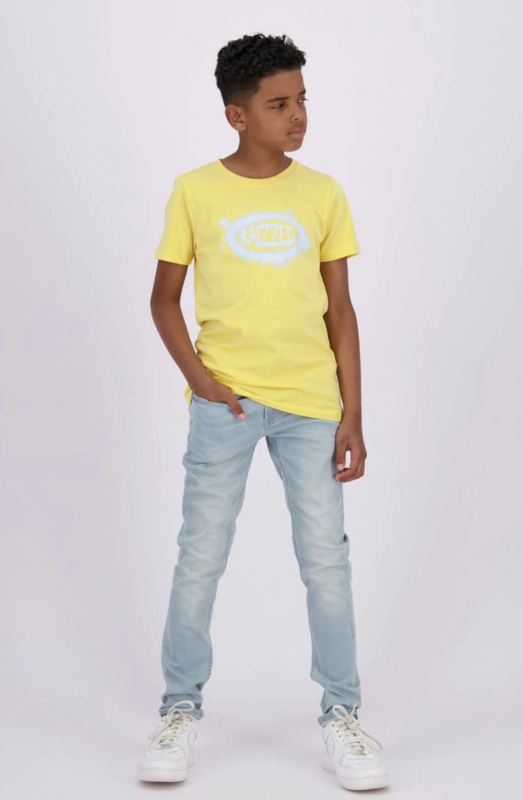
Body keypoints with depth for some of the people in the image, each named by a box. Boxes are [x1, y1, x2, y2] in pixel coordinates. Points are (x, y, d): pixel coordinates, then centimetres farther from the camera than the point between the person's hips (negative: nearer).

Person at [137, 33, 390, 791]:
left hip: (310, 402, 1)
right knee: (200, 557, 2)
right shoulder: (195, 191, 1)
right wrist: (199, 379, -8)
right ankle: (181, 711, 17)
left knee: (327, 558, 2)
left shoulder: (323, 194, 5)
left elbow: (340, 310, 7)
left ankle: (342, 718, 13)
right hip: (226, 401, -1)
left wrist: (352, 415, 2)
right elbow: (164, 299, 6)